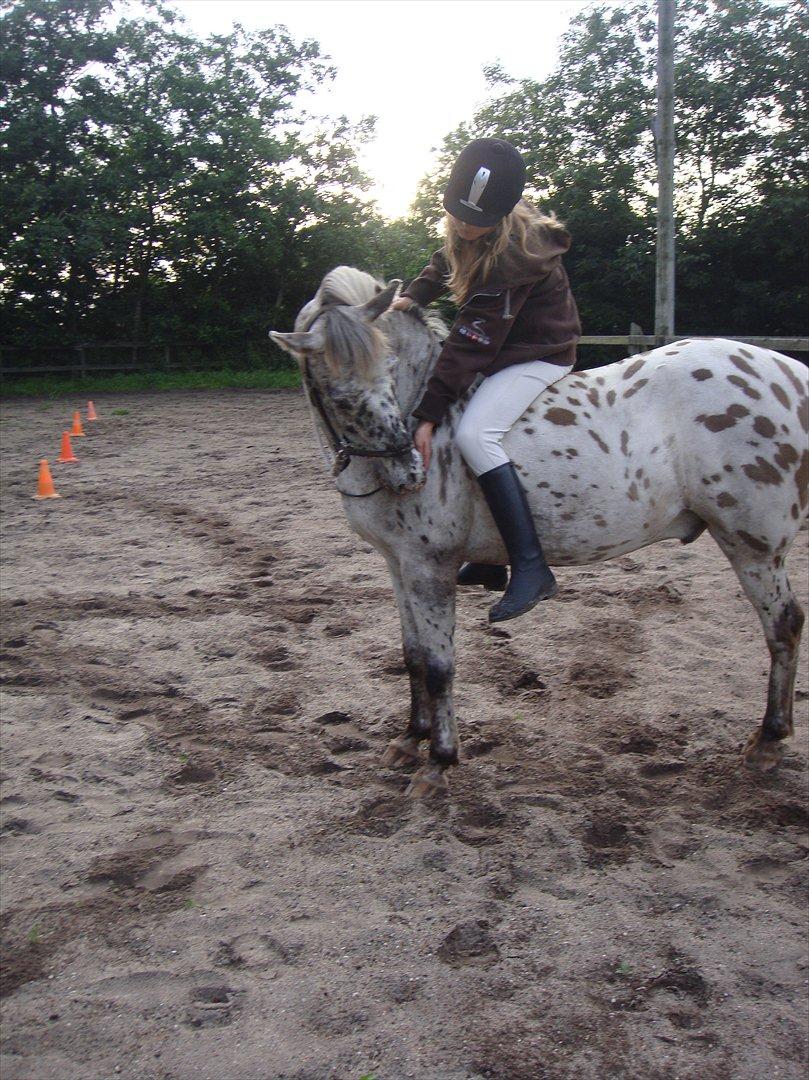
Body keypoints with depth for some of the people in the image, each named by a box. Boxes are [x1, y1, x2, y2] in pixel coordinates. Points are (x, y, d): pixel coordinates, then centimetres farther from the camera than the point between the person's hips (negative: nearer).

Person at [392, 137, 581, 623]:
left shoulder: (509, 258, -29)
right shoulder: (470, 234, -5)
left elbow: (471, 343, -31)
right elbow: (445, 264, 17)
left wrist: (429, 415, -30)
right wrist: (413, 295, -2)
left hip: (539, 355, -10)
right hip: (501, 350, 10)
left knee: (474, 434, -29)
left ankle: (532, 567, -28)